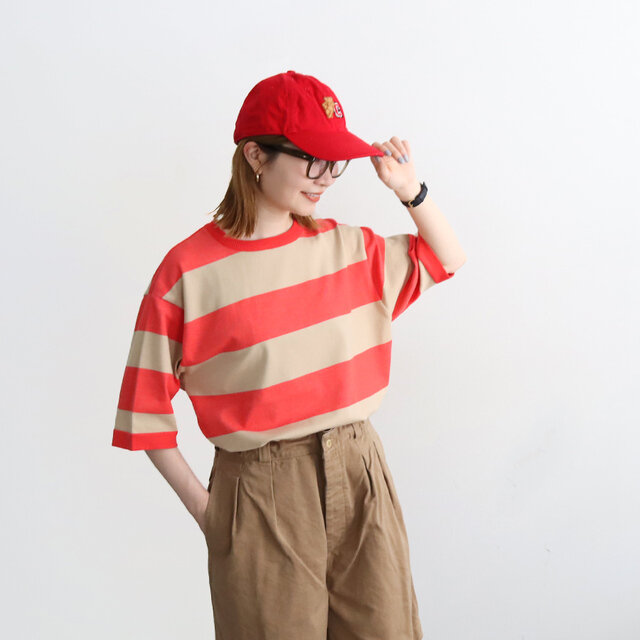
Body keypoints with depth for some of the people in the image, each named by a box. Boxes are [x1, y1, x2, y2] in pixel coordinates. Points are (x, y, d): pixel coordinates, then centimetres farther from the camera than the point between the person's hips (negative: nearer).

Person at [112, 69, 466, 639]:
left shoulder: (347, 246, 6)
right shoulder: (187, 271, -9)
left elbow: (448, 260, 20)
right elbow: (145, 405, -4)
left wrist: (410, 191, 4)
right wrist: (203, 507, -5)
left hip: (360, 472, 5)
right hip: (259, 492, -4)